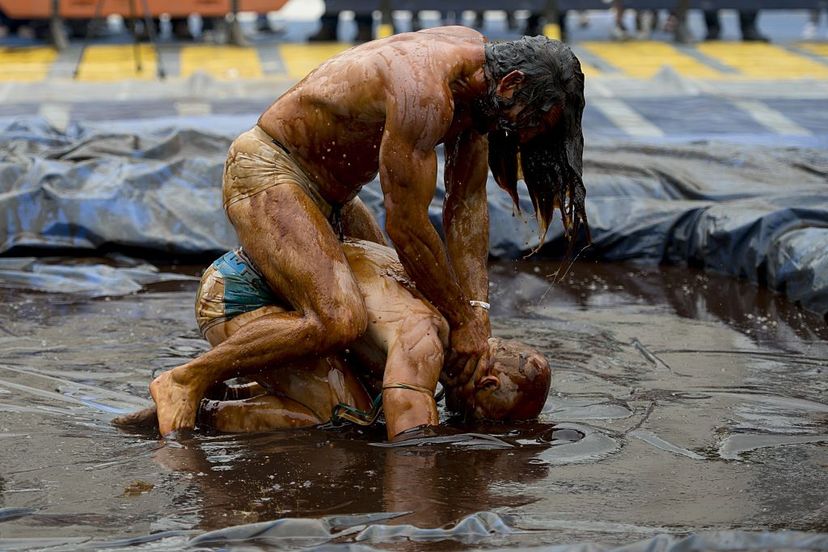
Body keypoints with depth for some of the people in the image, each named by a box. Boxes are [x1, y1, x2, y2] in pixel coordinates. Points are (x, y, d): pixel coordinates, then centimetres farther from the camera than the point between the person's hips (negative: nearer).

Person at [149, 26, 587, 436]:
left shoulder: (481, 60, -2)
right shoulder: (423, 93, -31)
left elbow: (466, 206, 1)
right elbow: (405, 225, -26)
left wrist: (478, 315, -5)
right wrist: (460, 320, -15)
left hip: (328, 192, 10)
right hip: (266, 174, -10)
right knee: (339, 320, -28)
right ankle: (185, 382, -15)